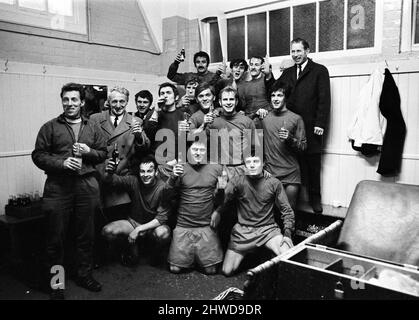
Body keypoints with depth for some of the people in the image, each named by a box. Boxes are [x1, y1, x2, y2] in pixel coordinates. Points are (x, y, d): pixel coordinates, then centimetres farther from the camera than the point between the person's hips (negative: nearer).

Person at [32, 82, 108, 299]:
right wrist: (61, 163, -15)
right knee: (56, 237, 4)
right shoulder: (50, 127, 3)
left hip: (86, 186, 2)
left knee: (85, 235, 12)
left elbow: (103, 153, 13)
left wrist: (88, 152, -7)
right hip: (58, 186, -2)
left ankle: (84, 275, 29)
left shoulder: (92, 128, 12)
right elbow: (38, 155, -1)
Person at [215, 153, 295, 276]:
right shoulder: (237, 182, -3)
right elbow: (223, 201, -11)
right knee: (227, 271, -1)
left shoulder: (274, 183, 0)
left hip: (268, 228, 0)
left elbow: (286, 210, 3)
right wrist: (217, 212, -30)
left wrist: (287, 233, -7)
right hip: (243, 230, 0)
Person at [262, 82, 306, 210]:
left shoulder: (296, 119, 1)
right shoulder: (264, 118, 7)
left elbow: (303, 146, 0)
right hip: (269, 172, 1)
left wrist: (290, 139, -14)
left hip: (290, 174, -1)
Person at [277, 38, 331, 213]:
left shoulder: (319, 71, 3)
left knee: (313, 164, 6)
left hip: (311, 127, -3)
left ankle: (315, 199, 18)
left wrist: (320, 124, -11)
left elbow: (324, 99, -4)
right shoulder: (287, 72, 17)